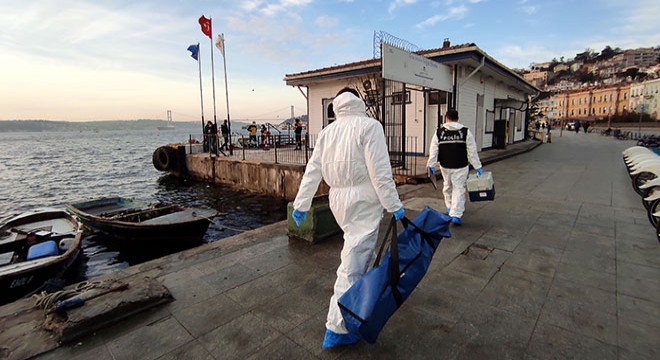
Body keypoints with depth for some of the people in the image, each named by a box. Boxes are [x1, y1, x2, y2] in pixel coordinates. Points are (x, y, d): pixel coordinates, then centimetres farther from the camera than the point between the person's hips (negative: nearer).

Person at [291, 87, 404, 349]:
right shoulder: (369, 126, -9)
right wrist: (393, 205, -10)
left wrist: (301, 204, 11)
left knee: (361, 248, 28)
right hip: (363, 201, -7)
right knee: (353, 262, -3)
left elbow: (312, 170, 7)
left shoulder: (327, 131, 8)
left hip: (338, 199, 7)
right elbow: (380, 171, -16)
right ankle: (336, 329, 4)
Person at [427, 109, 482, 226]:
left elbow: (433, 150, -5)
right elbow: (472, 151, -4)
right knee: (459, 189, 2)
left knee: (447, 187, 21)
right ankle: (456, 215, -5)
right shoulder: (466, 132, -4)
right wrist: (477, 167, 0)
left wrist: (431, 164, -3)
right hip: (461, 167, -2)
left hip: (445, 166, 2)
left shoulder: (439, 132, -3)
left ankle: (450, 208, 38)